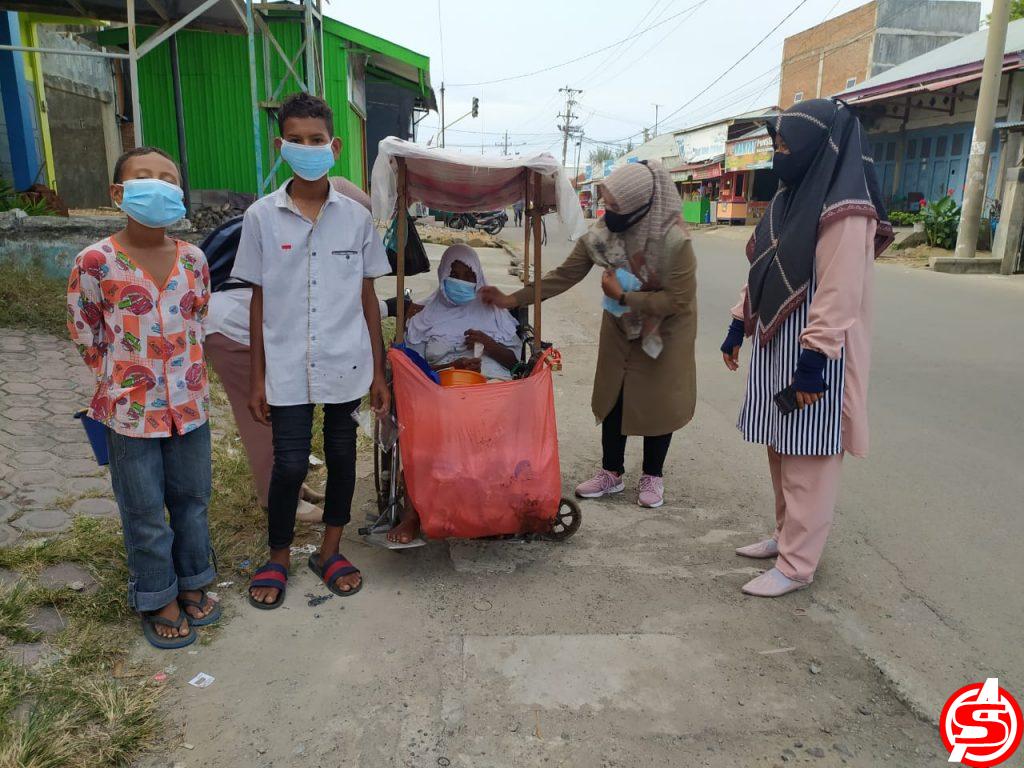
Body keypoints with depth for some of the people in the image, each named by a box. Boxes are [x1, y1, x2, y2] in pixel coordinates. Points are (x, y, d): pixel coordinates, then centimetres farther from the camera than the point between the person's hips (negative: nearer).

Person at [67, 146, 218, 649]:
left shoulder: (193, 259, -1)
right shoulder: (95, 262, -12)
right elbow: (86, 336, -2)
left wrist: (184, 375, 9)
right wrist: (126, 381, 3)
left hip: (189, 404, 4)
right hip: (130, 409, -3)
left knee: (191, 499, 17)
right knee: (145, 512, 10)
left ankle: (191, 582, 37)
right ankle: (158, 599, 30)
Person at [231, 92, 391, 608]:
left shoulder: (356, 217, 1)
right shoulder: (262, 216, -1)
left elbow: (368, 298, 5)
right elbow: (259, 301, 3)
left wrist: (378, 371, 4)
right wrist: (257, 378, 2)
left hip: (347, 365, 1)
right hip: (287, 368, -1)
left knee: (341, 455, 11)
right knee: (290, 464, 0)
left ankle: (330, 551, 32)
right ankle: (279, 557, 27)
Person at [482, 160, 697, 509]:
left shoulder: (674, 241, -32)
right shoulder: (602, 232, -19)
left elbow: (679, 298, -26)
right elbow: (565, 275, -13)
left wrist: (622, 296, -28)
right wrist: (513, 299, -18)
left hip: (665, 329, -4)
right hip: (621, 324, 4)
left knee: (658, 400, 4)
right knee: (613, 395, 7)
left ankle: (653, 476, 23)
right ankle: (611, 472, 23)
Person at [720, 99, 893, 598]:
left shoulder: (845, 213, -17)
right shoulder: (789, 198, 11)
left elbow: (839, 294, -22)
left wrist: (814, 362, -24)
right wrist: (738, 328, 16)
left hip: (812, 354, -9)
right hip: (773, 344, 9)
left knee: (807, 459, 0)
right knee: (779, 449, 18)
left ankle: (796, 565, 11)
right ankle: (786, 534, 34)